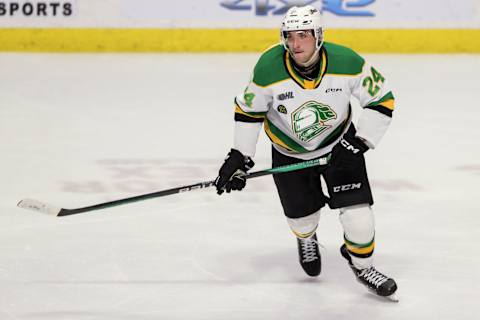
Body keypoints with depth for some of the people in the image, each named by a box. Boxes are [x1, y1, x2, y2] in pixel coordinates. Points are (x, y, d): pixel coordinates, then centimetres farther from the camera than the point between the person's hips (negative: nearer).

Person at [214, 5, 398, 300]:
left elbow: (381, 99, -12)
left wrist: (360, 140, -18)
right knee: (303, 218, 8)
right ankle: (307, 239, 48)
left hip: (339, 143, 0)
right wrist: (239, 158, -11)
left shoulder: (347, 62, -26)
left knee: (357, 210, -9)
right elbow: (249, 111, -9)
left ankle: (363, 265, 21)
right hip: (290, 152, 0)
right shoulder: (268, 69, -26)